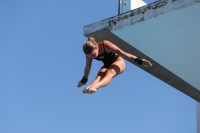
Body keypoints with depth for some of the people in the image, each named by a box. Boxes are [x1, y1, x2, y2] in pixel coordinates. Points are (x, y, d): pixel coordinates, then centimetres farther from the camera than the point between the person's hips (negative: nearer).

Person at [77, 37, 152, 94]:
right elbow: (87, 67, 0)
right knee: (99, 76, -28)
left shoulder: (106, 45, -31)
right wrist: (84, 80, 9)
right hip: (107, 65, 5)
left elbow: (123, 54, -29)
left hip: (118, 62, -5)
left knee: (109, 73, -36)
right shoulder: (89, 54, -16)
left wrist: (139, 61, -29)